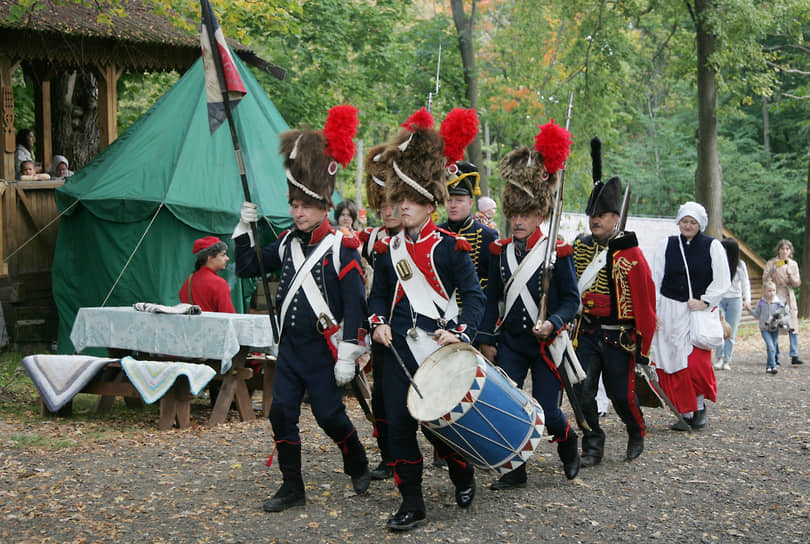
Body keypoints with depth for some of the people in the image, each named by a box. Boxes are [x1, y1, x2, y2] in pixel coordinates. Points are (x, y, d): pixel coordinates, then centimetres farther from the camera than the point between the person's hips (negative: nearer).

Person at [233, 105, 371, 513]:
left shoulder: (342, 248, -10)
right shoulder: (287, 242, 7)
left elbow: (355, 304, -13)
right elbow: (248, 268, 14)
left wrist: (348, 356, -17)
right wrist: (245, 228, 1)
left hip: (324, 348, -6)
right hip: (290, 346, 6)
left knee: (329, 415, 0)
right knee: (281, 412, 1)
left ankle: (358, 464, 29)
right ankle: (292, 488, 11)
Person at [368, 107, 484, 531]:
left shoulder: (450, 248, -5)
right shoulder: (389, 250, 8)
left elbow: (474, 297, -6)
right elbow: (379, 295, 18)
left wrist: (459, 332, -21)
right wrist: (379, 323, -2)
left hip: (439, 349, -4)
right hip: (398, 351, 4)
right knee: (399, 423, 1)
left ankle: (463, 476, 32)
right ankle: (412, 504, 11)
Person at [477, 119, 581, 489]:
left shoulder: (557, 252, -7)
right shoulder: (500, 252, 5)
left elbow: (571, 299, -6)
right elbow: (492, 299, 10)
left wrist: (553, 322, -24)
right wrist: (486, 339, 5)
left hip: (545, 344, -3)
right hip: (510, 343, 3)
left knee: (545, 410, -1)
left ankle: (568, 443, 32)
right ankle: (514, 470, 8)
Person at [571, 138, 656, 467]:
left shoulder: (629, 252, -7)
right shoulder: (579, 248, 5)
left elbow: (645, 301, -6)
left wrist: (644, 345, -7)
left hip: (619, 337, -3)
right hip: (586, 334, 3)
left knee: (621, 394, 4)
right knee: (583, 392, -5)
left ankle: (637, 433, 31)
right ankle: (593, 445, 9)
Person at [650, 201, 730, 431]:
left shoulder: (712, 246, 2)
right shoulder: (667, 246, 8)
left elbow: (723, 281, 2)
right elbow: (655, 280, 8)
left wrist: (704, 301, -9)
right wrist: (653, 311, 1)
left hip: (700, 311, -2)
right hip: (669, 312, 2)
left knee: (696, 362, -13)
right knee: (672, 361, -3)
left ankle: (700, 406, 11)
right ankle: (684, 413, 6)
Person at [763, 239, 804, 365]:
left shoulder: (793, 264, 10)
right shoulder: (772, 263, 0)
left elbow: (797, 284, 8)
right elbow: (765, 279, -8)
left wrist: (791, 276, -11)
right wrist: (773, 269, -23)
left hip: (789, 296, 3)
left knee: (793, 326, -6)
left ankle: (794, 356, -7)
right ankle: (775, 356, 3)